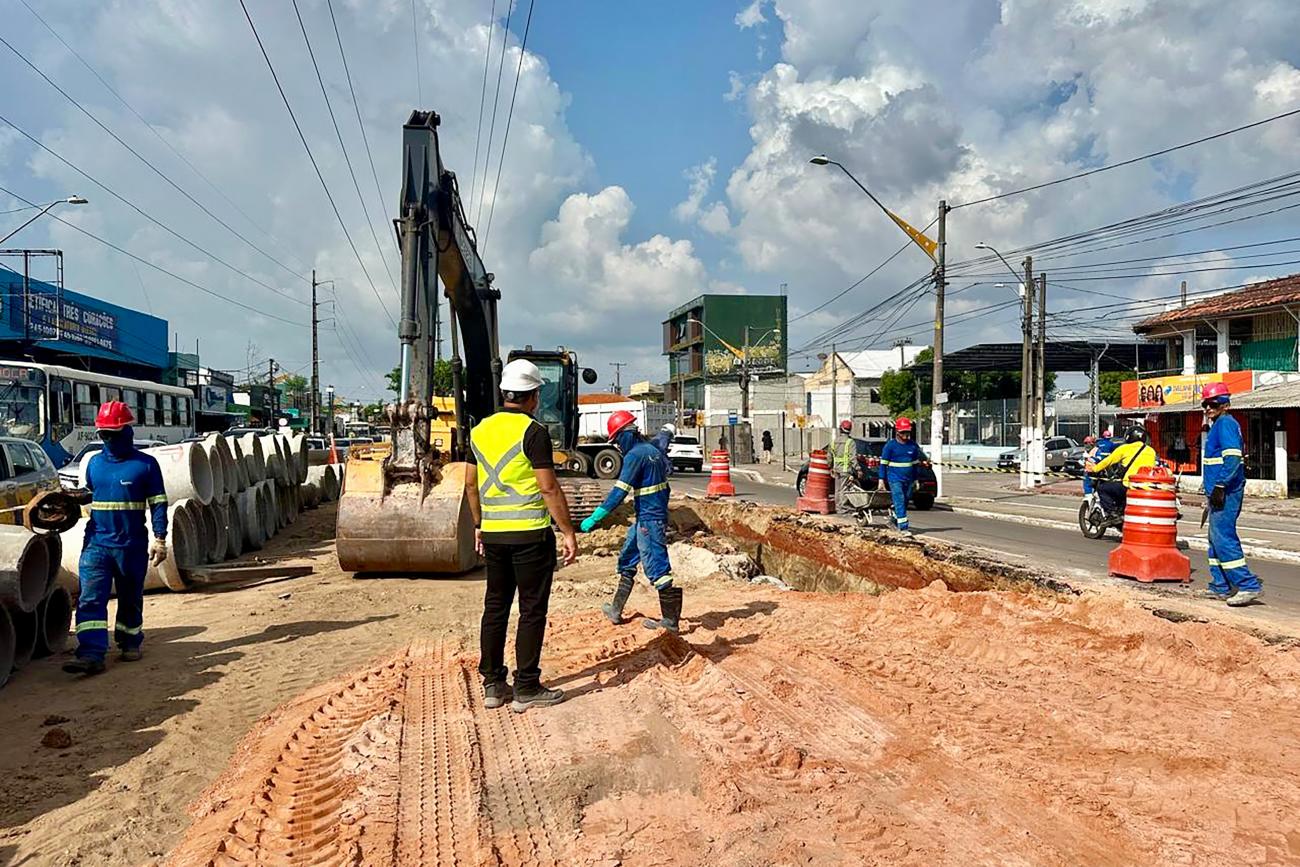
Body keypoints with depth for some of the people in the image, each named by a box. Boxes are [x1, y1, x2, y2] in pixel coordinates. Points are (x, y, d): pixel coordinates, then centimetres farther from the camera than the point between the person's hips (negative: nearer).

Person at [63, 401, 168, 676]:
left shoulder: (145, 464, -4)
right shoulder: (94, 462, 8)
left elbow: (158, 504, -5)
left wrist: (159, 538, -11)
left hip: (132, 545, -3)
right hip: (96, 543, 3)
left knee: (130, 599, 11)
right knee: (90, 599, -8)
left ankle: (130, 643, 28)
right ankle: (91, 654, -11)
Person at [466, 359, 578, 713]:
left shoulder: (480, 430, 9)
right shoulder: (533, 431, -12)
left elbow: (471, 484, 15)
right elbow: (549, 488, -15)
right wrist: (568, 532, -9)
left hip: (493, 533, 7)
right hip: (530, 534, -6)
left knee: (495, 607, 13)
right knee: (532, 611, 2)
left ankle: (492, 685, 19)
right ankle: (526, 690, 6)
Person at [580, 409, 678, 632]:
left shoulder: (634, 456, -16)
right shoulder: (653, 450, 10)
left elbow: (619, 491, -21)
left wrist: (595, 517, -21)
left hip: (648, 520, -10)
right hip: (658, 515, 10)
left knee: (656, 567, -5)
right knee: (627, 559, 17)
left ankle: (671, 621, -1)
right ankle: (616, 610, 25)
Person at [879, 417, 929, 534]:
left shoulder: (913, 445, 8)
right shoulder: (890, 445, -5)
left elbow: (916, 463, 16)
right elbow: (883, 463, -3)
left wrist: (915, 479, 9)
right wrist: (882, 479, -6)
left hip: (909, 480, 5)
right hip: (895, 479, -5)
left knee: (905, 502, 12)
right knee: (899, 502, -11)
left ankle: (895, 521, 30)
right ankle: (903, 527, -14)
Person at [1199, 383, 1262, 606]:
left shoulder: (1226, 423, -11)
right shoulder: (1218, 425, 20)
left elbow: (1233, 458, -21)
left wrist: (1219, 486, -23)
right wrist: (1210, 486, 25)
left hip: (1225, 492, -11)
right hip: (1218, 492, 11)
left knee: (1223, 537, -12)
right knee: (1216, 538, 13)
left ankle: (1248, 585, -11)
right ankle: (1221, 587, 19)